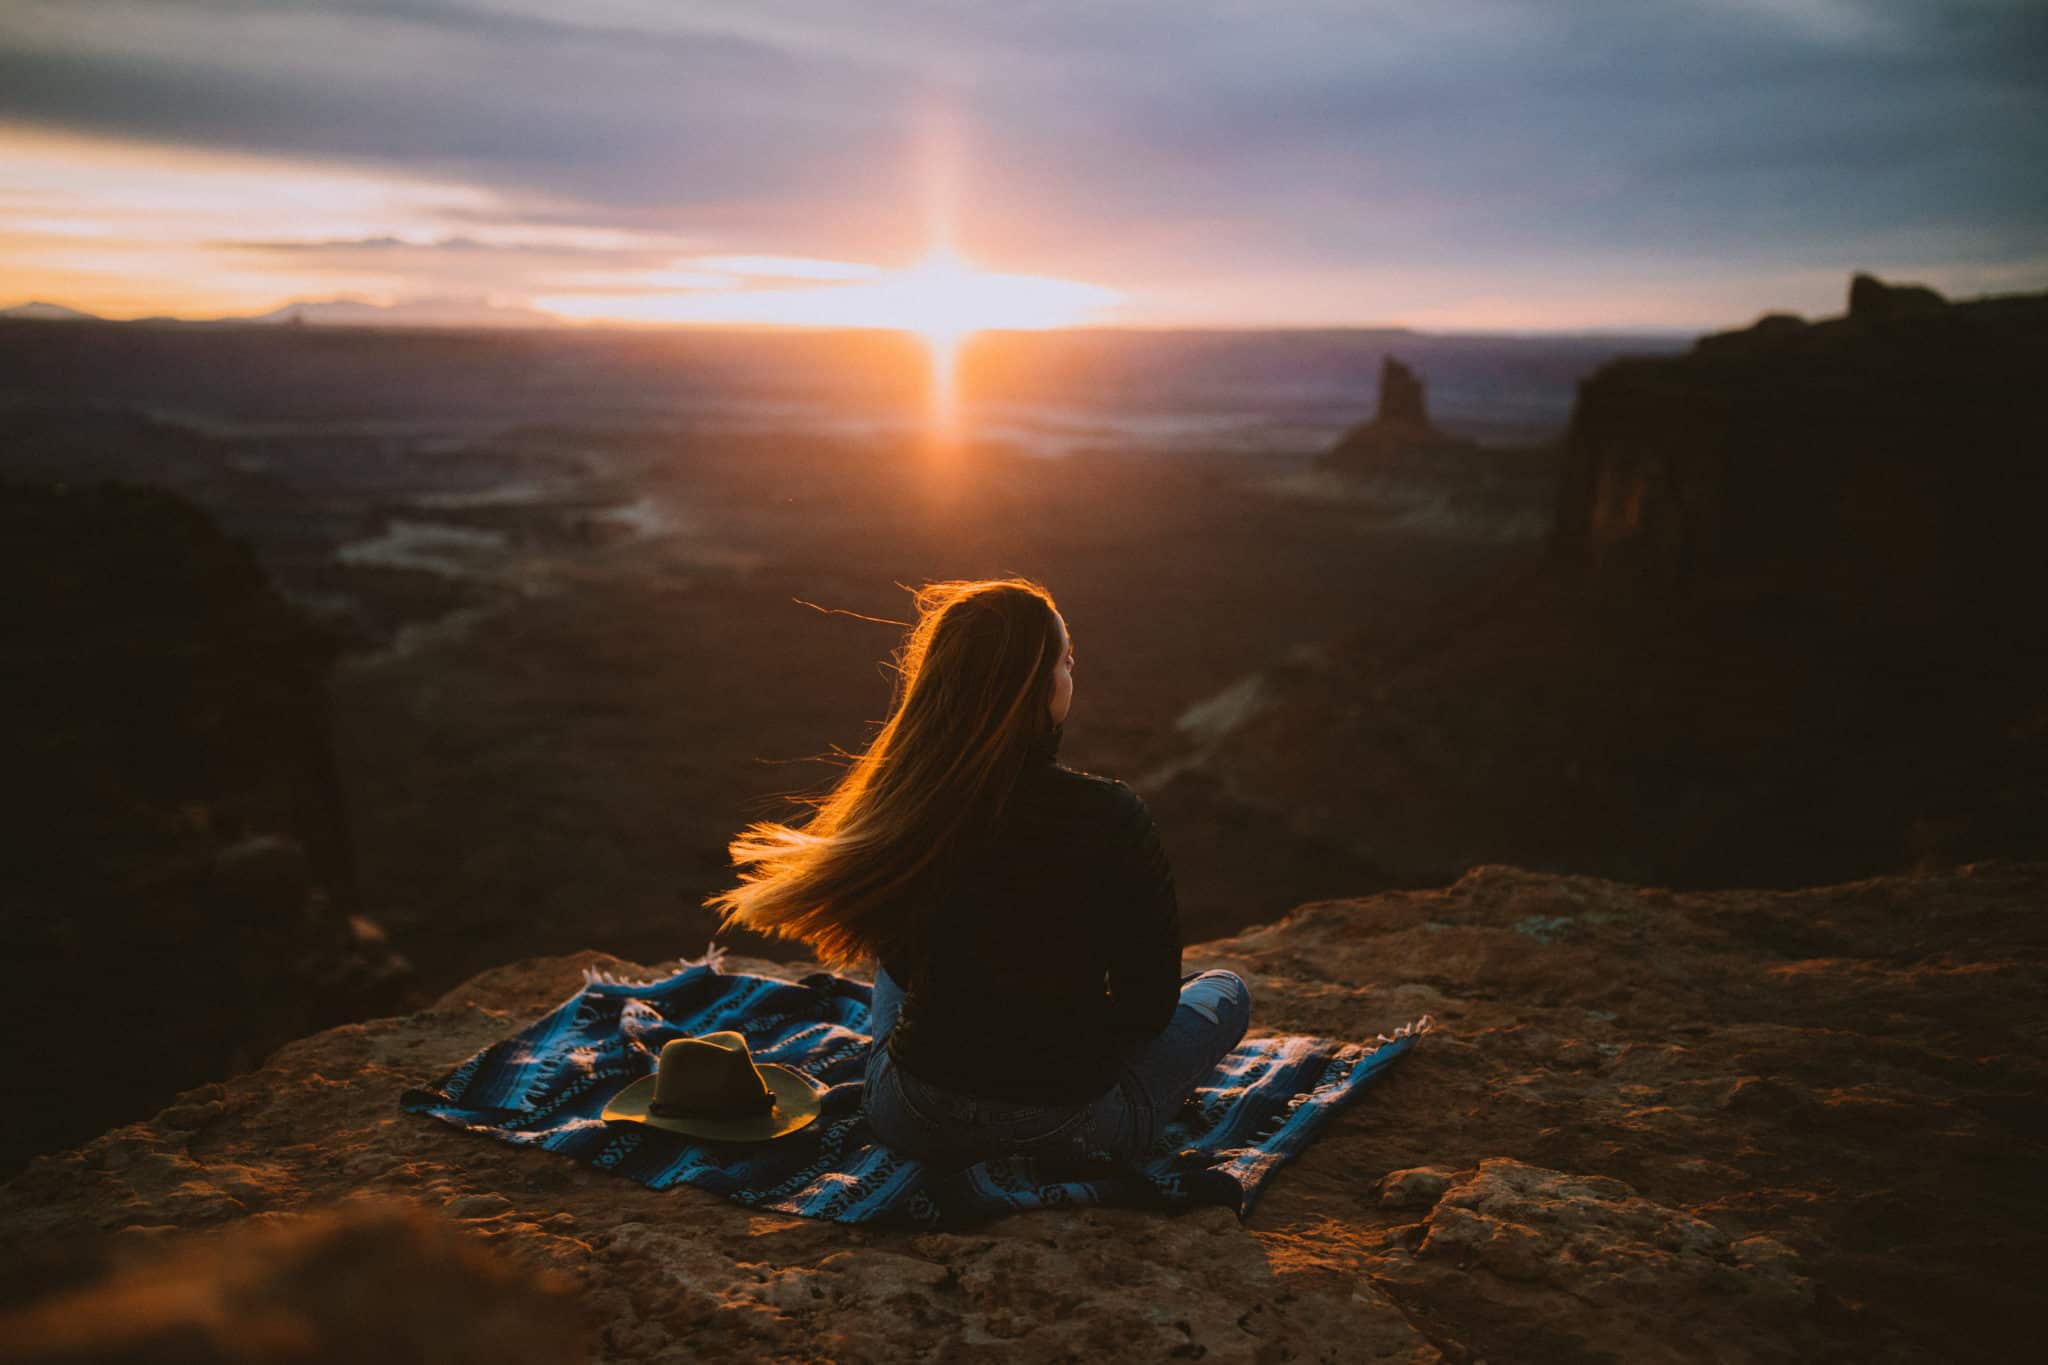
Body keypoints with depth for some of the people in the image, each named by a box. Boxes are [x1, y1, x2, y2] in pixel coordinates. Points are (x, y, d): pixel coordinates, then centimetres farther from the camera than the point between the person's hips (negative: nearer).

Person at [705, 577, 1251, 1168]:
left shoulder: (894, 805, -12)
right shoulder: (1111, 816, -21)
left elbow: (904, 963, 5)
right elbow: (1147, 1003, -10)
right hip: (1075, 1128, -3)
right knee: (1224, 988, 23)